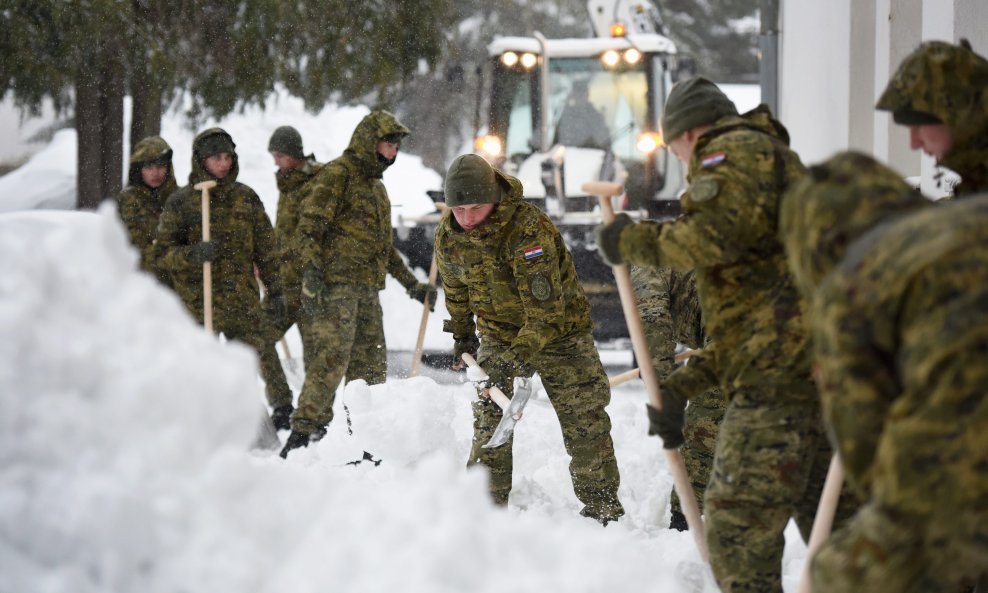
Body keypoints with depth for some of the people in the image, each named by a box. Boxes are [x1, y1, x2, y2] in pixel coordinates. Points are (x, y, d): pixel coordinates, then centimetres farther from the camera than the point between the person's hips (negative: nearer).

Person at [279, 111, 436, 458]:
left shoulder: (376, 186, 25)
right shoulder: (336, 175, -4)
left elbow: (384, 246, 34)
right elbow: (309, 227, -13)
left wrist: (412, 285, 34)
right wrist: (311, 271, -25)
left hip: (367, 290, 9)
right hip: (335, 286, -9)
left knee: (371, 368, 8)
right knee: (330, 360, -18)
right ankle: (305, 429, -19)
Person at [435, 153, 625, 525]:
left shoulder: (528, 229, -34)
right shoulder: (448, 236, -12)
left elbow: (545, 304, -35)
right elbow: (455, 287, 10)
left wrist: (521, 354, -41)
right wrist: (462, 333, 18)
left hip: (557, 328, -4)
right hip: (498, 333, 4)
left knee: (583, 417, 0)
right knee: (489, 419, -2)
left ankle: (602, 504, 12)